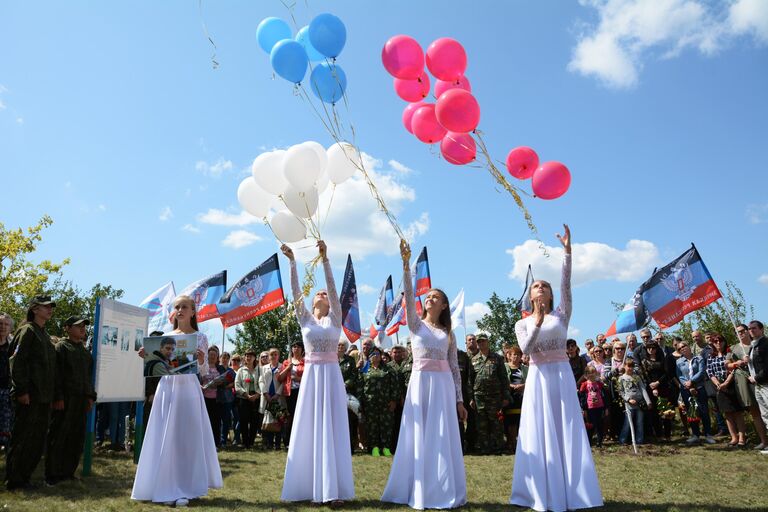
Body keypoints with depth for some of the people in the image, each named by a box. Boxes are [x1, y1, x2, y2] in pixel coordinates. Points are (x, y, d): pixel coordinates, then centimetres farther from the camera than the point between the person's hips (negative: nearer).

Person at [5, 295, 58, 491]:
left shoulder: (45, 335, 19)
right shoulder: (27, 330, -6)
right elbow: (17, 361, -15)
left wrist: (55, 395, 18)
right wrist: (21, 391, -20)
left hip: (44, 397, 8)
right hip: (30, 396, -8)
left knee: (38, 441, 11)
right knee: (22, 439, -2)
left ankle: (24, 476, 20)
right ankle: (13, 480, 7)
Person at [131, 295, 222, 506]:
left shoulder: (200, 337, 2)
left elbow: (204, 372, 0)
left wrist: (201, 360, -21)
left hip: (188, 390, -3)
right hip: (166, 389, 3)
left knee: (188, 437, 0)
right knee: (164, 438, 4)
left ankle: (185, 490, 8)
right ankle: (166, 488, 14)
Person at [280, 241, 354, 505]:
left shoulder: (335, 318, 5)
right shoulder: (305, 318, 10)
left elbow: (333, 288, -7)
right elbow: (296, 292, 0)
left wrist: (325, 259, -17)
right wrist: (292, 261, -10)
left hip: (331, 376, -2)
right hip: (311, 376, 2)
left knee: (332, 430, -2)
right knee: (308, 431, 4)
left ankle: (333, 489, 1)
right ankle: (307, 485, 14)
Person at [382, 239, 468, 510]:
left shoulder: (448, 333, 11)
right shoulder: (415, 323, 7)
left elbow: (454, 368, 10)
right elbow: (408, 296, -8)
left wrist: (459, 399, 4)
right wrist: (406, 263, -19)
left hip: (443, 385, 1)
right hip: (420, 382, -1)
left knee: (443, 438, 1)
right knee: (419, 436, 1)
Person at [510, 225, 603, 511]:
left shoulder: (561, 314, 7)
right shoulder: (523, 324, 9)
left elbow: (566, 284, -6)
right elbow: (525, 349, -8)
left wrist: (567, 250, -15)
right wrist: (537, 324, -21)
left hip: (562, 375, 0)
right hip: (538, 378, 0)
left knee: (566, 431, -1)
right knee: (540, 433, -1)